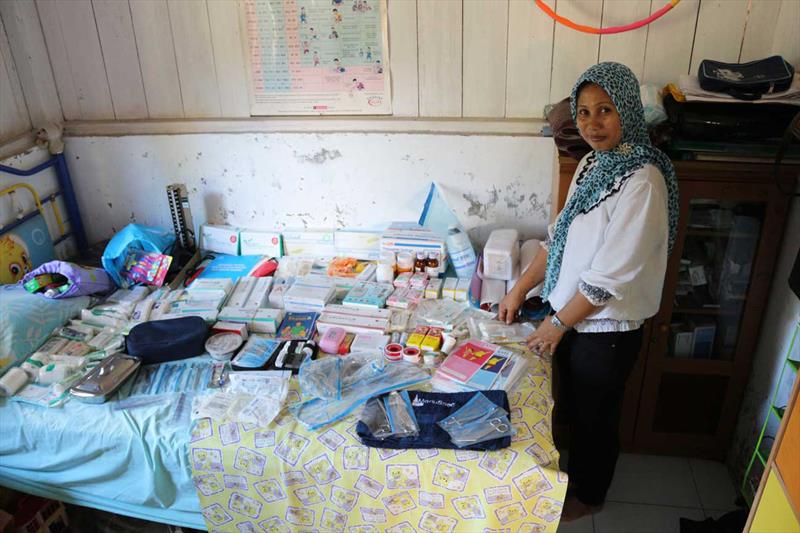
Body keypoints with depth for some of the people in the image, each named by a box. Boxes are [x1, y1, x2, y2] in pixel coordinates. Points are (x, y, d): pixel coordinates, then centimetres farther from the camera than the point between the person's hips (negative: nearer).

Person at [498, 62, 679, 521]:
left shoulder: (641, 181, -25)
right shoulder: (593, 163, 2)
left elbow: (612, 273, -25)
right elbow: (560, 236, 8)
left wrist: (559, 323, -16)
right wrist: (521, 289, 4)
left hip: (607, 328, -7)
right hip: (573, 316, 7)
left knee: (596, 416, 15)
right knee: (576, 406, 26)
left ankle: (590, 496, 41)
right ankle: (577, 474, 51)